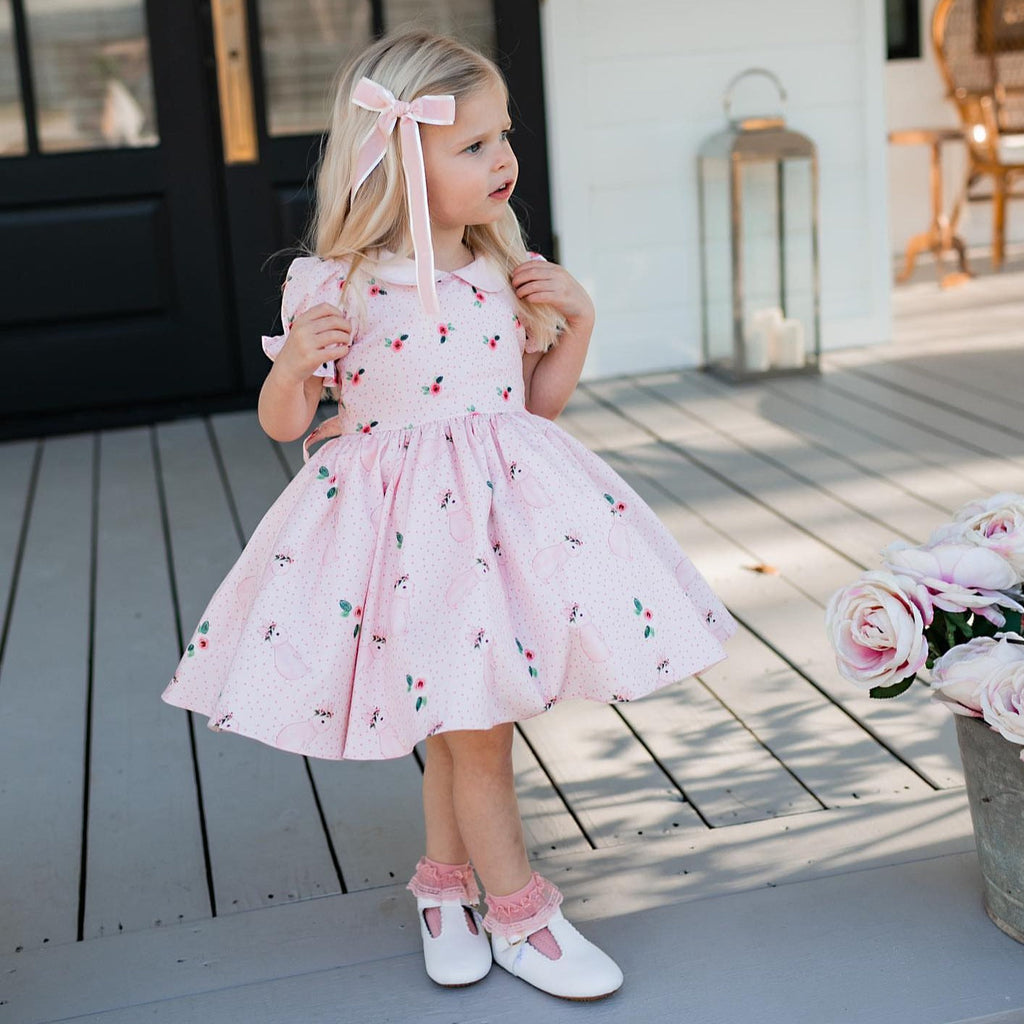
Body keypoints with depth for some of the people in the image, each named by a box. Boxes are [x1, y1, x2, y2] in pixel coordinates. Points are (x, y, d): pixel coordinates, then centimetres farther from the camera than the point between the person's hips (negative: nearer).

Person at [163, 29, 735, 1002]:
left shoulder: (504, 275, 4)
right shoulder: (339, 287, -10)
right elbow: (282, 421, -2)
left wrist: (576, 319, -1)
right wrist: (296, 363, -22)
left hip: (506, 502, 5)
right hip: (405, 520, -4)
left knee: (463, 720, 13)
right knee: (473, 729, 2)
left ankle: (444, 886, 35)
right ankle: (516, 914, 20)